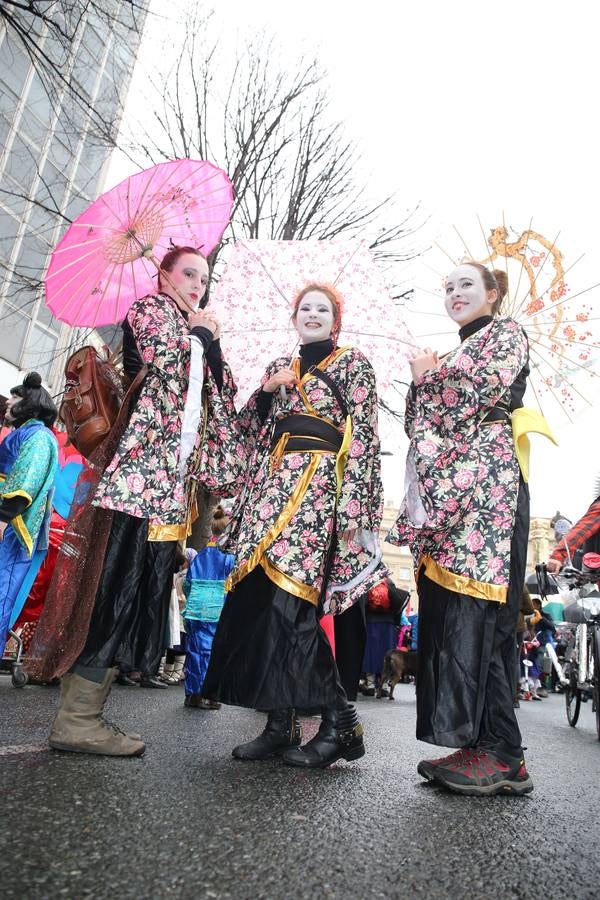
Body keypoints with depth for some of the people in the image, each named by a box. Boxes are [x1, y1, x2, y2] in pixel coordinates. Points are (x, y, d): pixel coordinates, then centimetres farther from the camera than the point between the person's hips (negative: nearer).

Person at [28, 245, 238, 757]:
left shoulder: (193, 331, 30)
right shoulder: (150, 307, 8)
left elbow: (223, 398, 21)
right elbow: (163, 360, -13)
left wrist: (211, 342, 13)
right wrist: (199, 333, 5)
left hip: (169, 473, 8)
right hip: (139, 463, -8)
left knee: (143, 587, 3)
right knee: (118, 581, -11)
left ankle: (82, 712, 10)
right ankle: (78, 717, -5)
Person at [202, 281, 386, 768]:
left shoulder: (353, 363, 7)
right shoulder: (279, 368, 23)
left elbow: (362, 435, -4)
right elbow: (249, 427, 21)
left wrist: (353, 502, -14)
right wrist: (265, 390, 3)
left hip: (321, 484, -6)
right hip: (275, 484, 6)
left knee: (289, 599, -16)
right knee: (258, 597, -1)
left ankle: (339, 721, -2)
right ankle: (281, 724, 10)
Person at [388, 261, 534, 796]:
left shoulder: (506, 334, 10)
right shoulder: (457, 353, 30)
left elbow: (483, 390, -10)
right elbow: (427, 425, 24)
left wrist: (426, 377, 3)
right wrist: (425, 380, 10)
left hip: (484, 480, -8)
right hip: (448, 489, 8)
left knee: (475, 610, -13)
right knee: (448, 608, 2)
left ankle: (500, 753, -4)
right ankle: (474, 746, 7)